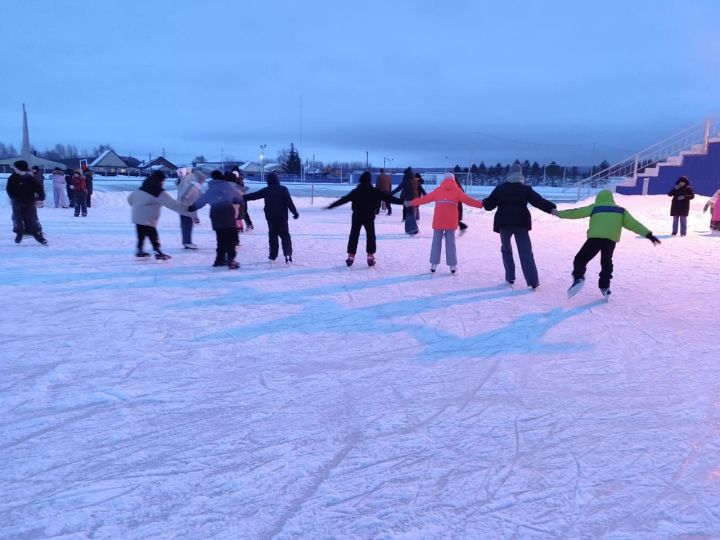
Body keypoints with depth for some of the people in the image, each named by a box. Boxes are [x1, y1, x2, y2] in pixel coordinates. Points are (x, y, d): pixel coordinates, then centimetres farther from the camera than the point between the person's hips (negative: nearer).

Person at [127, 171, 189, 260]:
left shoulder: (143, 188, 11)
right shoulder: (159, 192, -13)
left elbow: (130, 198, 20)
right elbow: (172, 203, -18)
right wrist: (186, 208, -18)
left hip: (137, 217, 8)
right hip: (147, 219, -8)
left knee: (141, 236, 19)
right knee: (153, 237, -3)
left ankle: (140, 251, 28)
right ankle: (158, 253, -2)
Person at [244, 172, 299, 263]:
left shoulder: (266, 190, 3)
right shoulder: (283, 189, -3)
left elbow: (253, 196, 9)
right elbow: (289, 202, -9)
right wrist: (295, 212, -6)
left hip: (270, 217, 2)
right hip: (282, 217, -2)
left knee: (272, 235, 14)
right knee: (285, 235, 3)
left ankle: (273, 255, 14)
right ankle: (288, 253, -15)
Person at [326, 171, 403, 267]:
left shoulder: (355, 191, -4)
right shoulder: (375, 192, -6)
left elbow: (343, 199, -4)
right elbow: (388, 197, -6)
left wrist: (330, 206, 1)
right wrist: (402, 201, -2)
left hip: (357, 216, 1)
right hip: (369, 217, -1)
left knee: (354, 236, 9)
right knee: (371, 236, 9)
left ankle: (351, 256, 5)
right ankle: (370, 256, 4)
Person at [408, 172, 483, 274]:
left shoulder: (438, 190, 11)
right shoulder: (457, 190, 7)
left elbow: (425, 198, 15)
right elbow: (467, 199, 0)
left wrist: (412, 202, 25)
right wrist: (481, 204, 4)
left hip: (438, 221, 1)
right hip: (451, 221, -1)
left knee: (436, 242, 8)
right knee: (450, 243, 5)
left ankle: (434, 265, 7)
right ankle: (452, 266, 5)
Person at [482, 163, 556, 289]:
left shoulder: (500, 188, 6)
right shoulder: (526, 189, 4)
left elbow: (489, 205, 11)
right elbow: (539, 201, -6)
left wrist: (484, 202, 32)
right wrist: (552, 208, -6)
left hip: (504, 223, 1)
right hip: (521, 223, -1)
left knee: (506, 249, 19)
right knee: (526, 252, 0)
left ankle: (510, 278, 15)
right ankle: (533, 282, -6)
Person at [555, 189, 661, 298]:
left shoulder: (594, 207, 17)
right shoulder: (620, 210, 22)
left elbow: (576, 213, 19)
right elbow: (633, 224, 12)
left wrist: (559, 213, 30)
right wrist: (648, 235, 9)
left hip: (595, 238, -2)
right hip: (611, 240, 3)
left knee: (581, 259, 6)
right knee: (606, 263, 24)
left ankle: (578, 278, -20)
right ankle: (605, 287, 24)